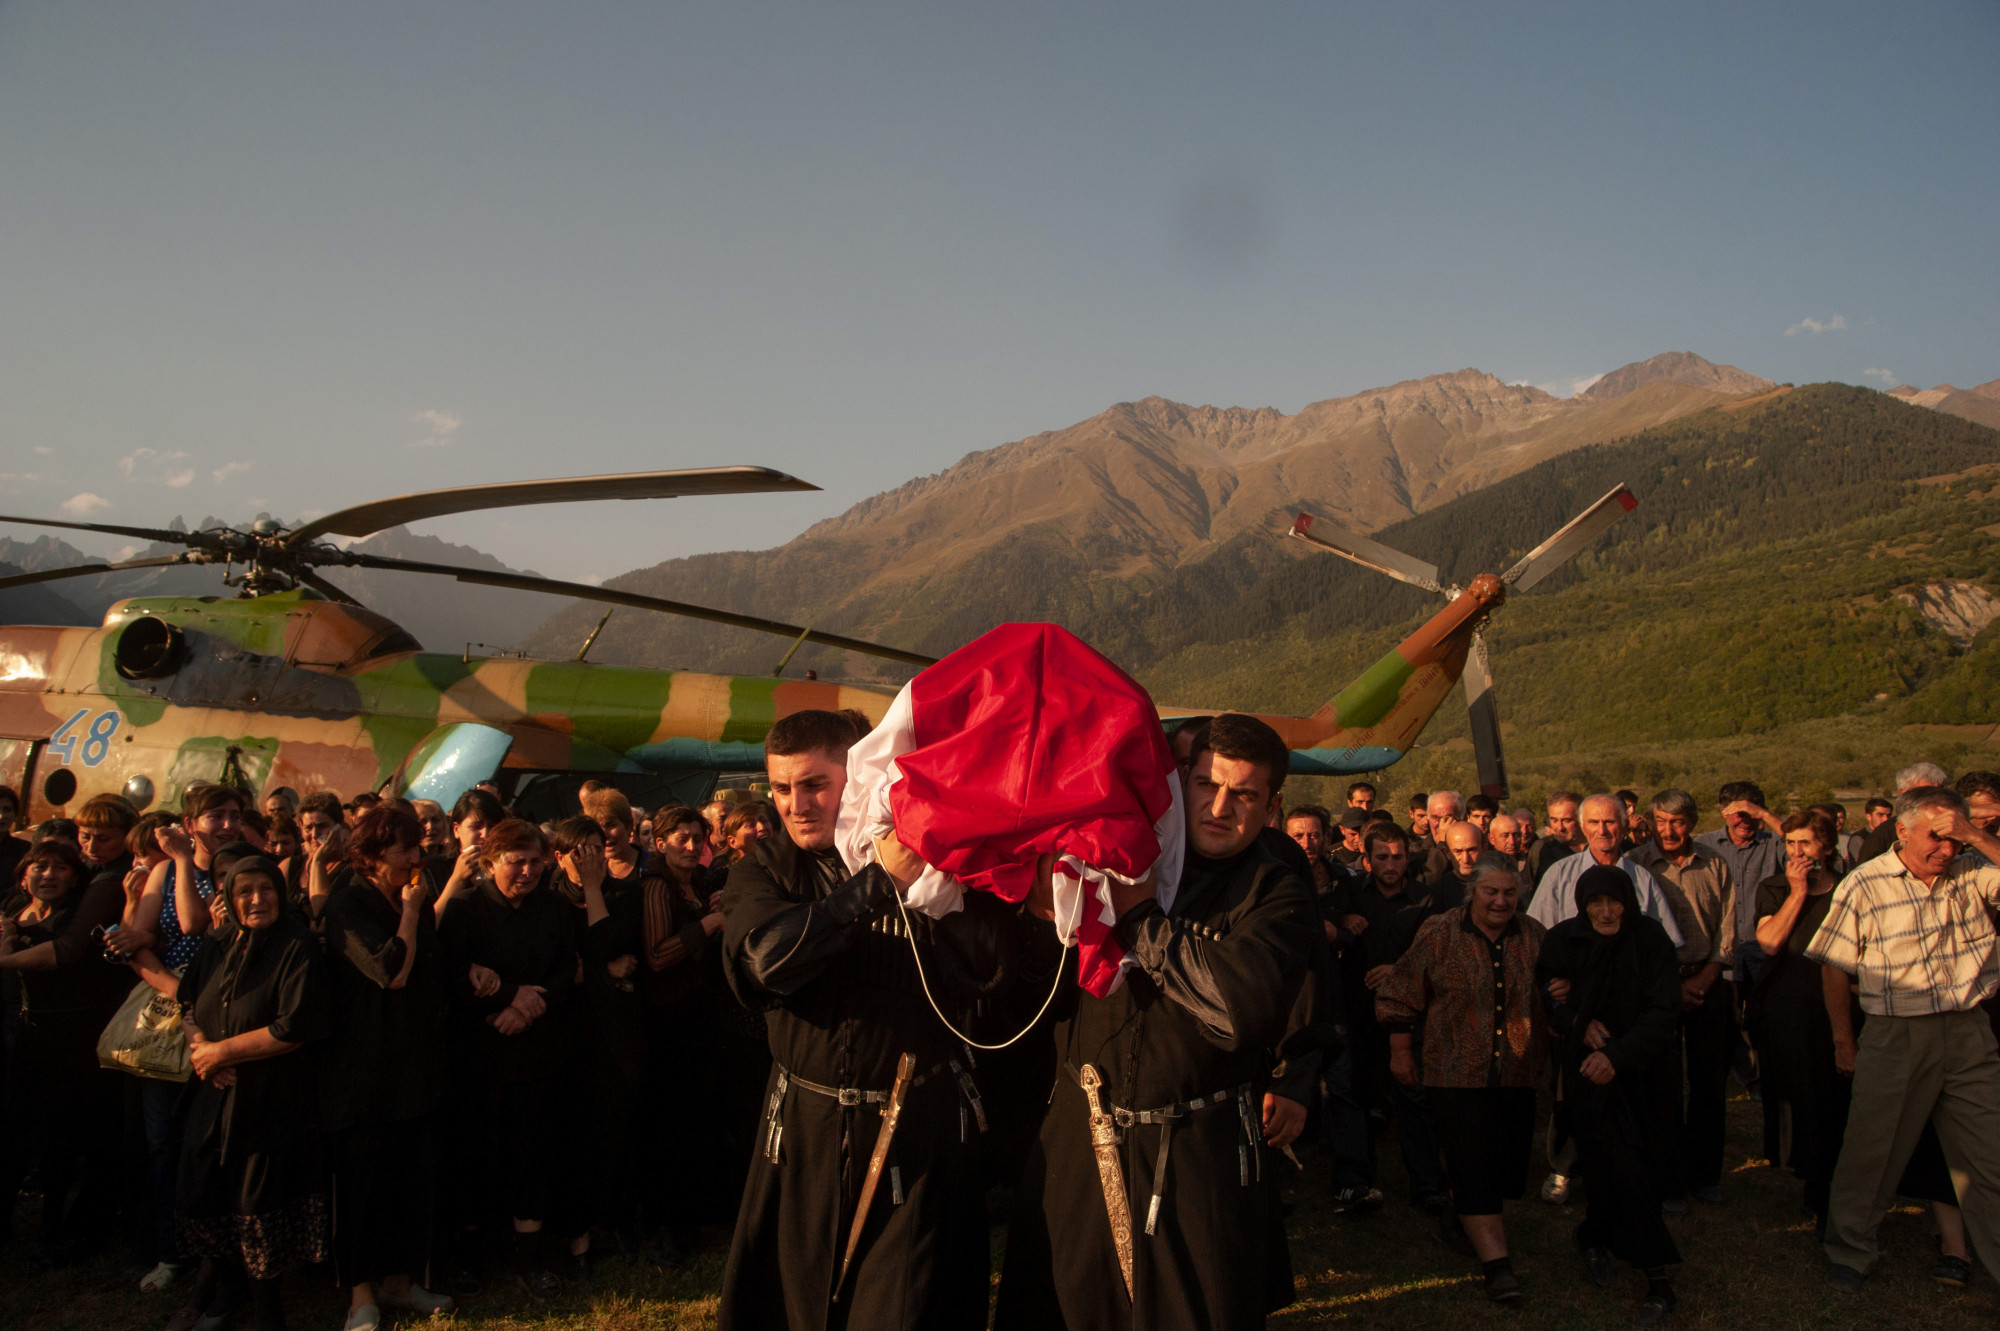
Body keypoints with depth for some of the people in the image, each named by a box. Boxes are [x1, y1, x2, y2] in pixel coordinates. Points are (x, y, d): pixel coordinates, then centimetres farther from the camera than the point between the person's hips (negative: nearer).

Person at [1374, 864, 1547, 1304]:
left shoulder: (1534, 937, 5)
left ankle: (1457, 1220, 37)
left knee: (1509, 1165, 12)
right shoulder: (1439, 933, -6)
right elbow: (1400, 996, -1)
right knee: (1474, 1165, -9)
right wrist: (1401, 1052, 0)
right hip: (1457, 1072, -4)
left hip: (1517, 1075, 5)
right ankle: (1497, 1263, -3)